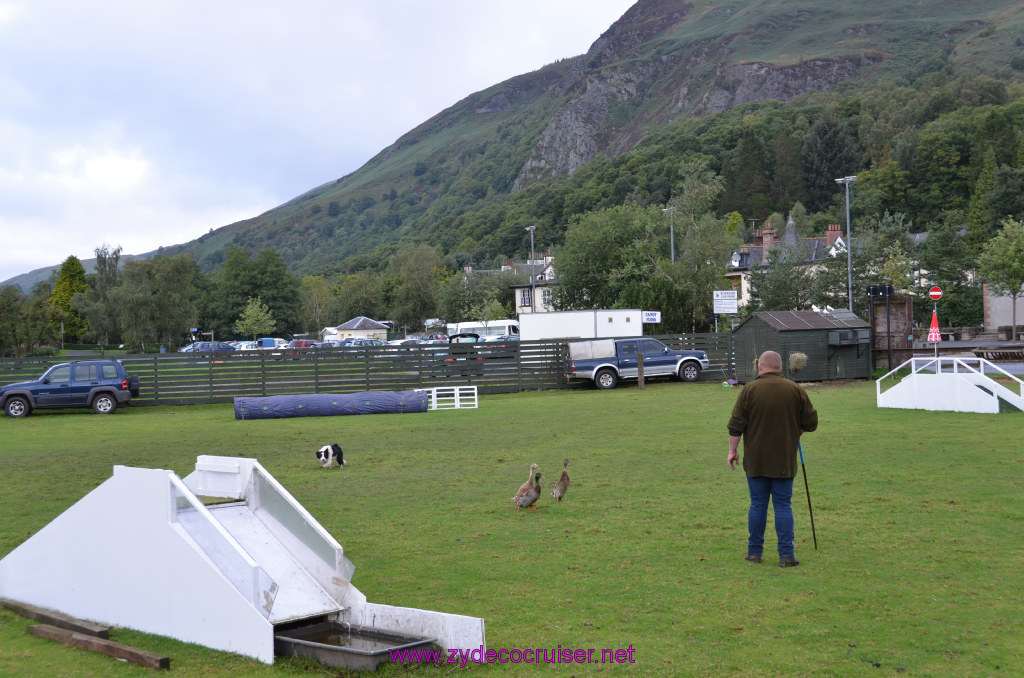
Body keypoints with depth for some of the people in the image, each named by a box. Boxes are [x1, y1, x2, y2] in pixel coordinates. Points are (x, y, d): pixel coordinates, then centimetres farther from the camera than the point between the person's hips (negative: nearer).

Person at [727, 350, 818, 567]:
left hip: (756, 460, 0)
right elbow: (811, 423, 4)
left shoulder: (749, 390, -4)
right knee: (783, 505, 3)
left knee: (758, 505, 8)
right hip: (784, 460, 0)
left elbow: (736, 425, -5)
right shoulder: (795, 390, 0)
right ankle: (786, 555, 0)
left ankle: (755, 551, 14)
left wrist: (732, 450, 4)